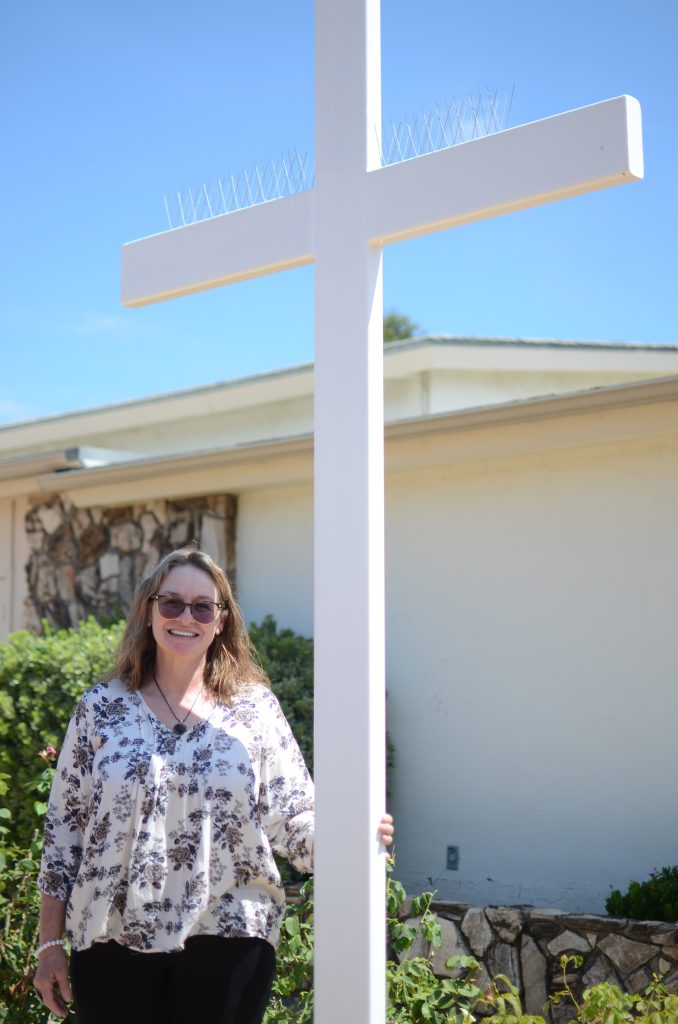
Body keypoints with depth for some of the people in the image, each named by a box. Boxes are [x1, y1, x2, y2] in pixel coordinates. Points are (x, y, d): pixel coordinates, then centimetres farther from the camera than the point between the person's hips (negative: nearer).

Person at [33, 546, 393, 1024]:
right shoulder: (101, 707, 3)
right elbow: (65, 826, 5)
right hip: (112, 943, 1)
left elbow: (293, 819, 1)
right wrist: (50, 944, 4)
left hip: (228, 941, 0)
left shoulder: (256, 709, 1)